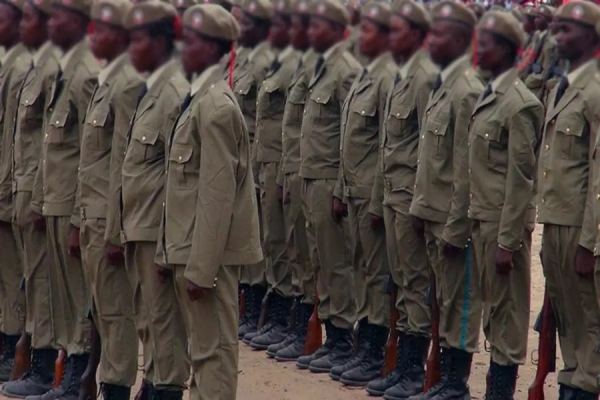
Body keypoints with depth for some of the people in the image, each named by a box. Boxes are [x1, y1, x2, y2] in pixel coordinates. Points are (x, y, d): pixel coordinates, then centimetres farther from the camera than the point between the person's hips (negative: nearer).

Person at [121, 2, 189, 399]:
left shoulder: (174, 93, -16)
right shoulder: (152, 89, 11)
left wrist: (167, 244, -18)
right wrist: (124, 230, 14)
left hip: (157, 227, -9)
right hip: (139, 224, 9)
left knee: (163, 317, -1)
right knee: (147, 314, 18)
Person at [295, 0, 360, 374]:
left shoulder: (346, 71, -13)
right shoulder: (322, 67, 14)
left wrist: (341, 190, -18)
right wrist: (305, 181, 14)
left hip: (330, 181, -9)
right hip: (313, 178, 9)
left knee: (337, 265, -3)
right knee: (322, 263, 13)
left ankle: (344, 345, 5)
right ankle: (331, 340, 21)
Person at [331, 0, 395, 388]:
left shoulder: (389, 78, -15)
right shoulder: (365, 75, 13)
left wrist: (378, 202, -17)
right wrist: (343, 189, 15)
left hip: (373, 194, -9)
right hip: (355, 191, 9)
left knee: (377, 274, -1)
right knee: (363, 271, 13)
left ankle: (376, 356, 5)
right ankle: (364, 349, 21)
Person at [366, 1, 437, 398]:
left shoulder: (424, 77, -14)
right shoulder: (402, 76, 14)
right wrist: (385, 190, 16)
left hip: (412, 196, -9)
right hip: (393, 193, 9)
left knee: (416, 283, -2)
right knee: (403, 282, 13)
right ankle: (403, 366, 20)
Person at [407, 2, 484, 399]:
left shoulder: (467, 90, -17)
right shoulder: (443, 84, 12)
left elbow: (466, 167, -18)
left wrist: (455, 226, -17)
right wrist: (424, 211, 14)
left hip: (454, 219, -9)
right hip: (435, 215, 9)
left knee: (460, 303, 0)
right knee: (447, 302, 15)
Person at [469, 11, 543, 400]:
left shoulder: (520, 103, -14)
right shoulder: (490, 96, 12)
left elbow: (520, 178, -16)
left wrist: (507, 240, -17)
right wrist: (479, 225, 12)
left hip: (505, 222, -9)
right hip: (483, 218, 9)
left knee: (506, 310, -1)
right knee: (494, 307, 14)